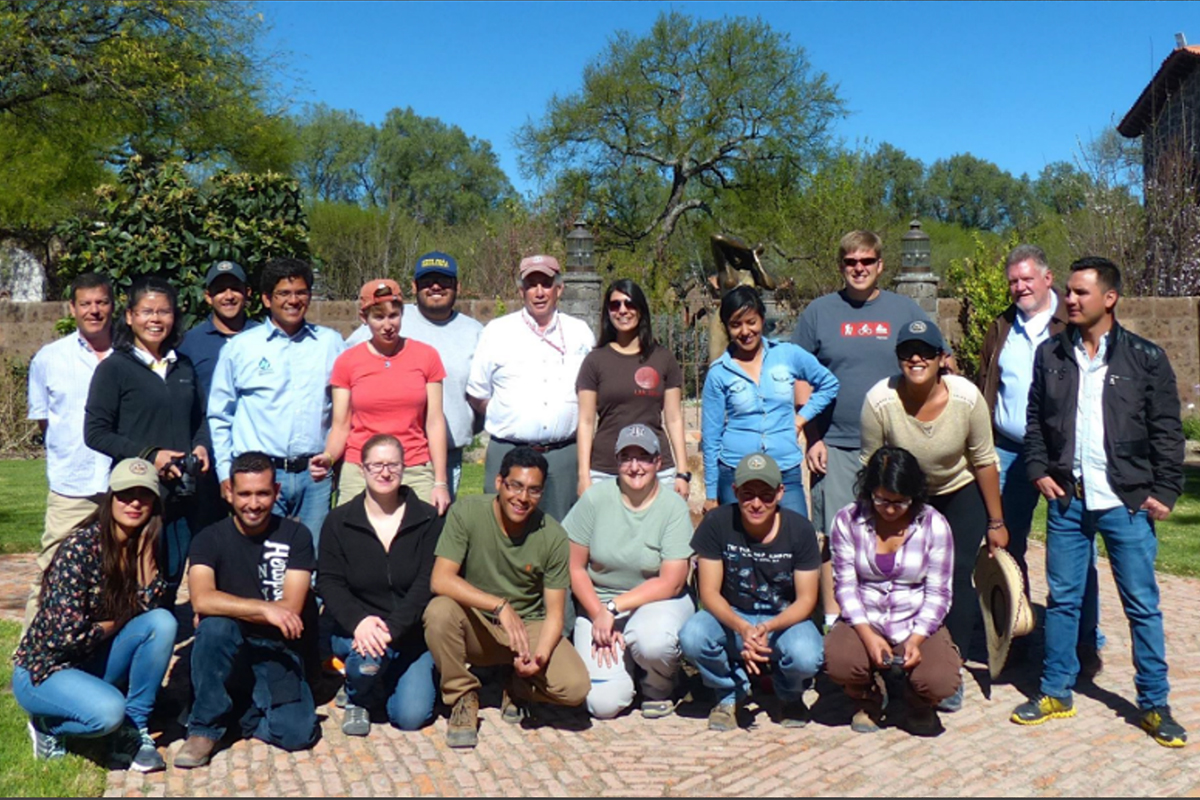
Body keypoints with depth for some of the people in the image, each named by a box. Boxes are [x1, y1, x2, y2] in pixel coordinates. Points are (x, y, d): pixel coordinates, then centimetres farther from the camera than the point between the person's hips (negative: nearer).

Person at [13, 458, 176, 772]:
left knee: (162, 622, -18)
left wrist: (147, 550, -19)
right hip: (44, 670, -6)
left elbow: (150, 605, -15)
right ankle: (48, 724, 2)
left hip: (93, 662, 6)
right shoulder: (81, 546, -23)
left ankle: (132, 732, -6)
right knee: (109, 710, -34)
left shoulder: (138, 546, -2)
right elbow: (68, 633, -27)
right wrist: (115, 625, -10)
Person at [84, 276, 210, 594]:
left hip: (182, 495, 5)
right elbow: (95, 432, -7)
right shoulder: (114, 368, -3)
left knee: (170, 585, 12)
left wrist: (200, 446, 1)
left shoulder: (184, 367, 13)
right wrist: (149, 455, -16)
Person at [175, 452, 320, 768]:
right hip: (226, 652, 0)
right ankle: (205, 728, -15)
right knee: (214, 627, -35)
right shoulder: (210, 539, -4)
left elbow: (291, 609, -10)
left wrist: (234, 608, -15)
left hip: (277, 651, 0)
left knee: (298, 733, -23)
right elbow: (202, 600, -23)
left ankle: (249, 708, 11)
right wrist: (264, 609, -28)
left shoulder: (295, 536, -2)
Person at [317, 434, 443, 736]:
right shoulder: (339, 521, 2)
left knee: (411, 717, -14)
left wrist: (392, 629, -27)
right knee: (368, 652, -35)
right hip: (354, 630, 0)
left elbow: (427, 583, -11)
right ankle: (358, 698, 1)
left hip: (412, 634, 0)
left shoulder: (428, 520, -2)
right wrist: (359, 621, -27)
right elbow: (328, 583, -6)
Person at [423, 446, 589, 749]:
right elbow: (440, 580, -24)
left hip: (529, 626, 1)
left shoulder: (553, 536, -11)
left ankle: (519, 688, 12)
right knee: (439, 611, -34)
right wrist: (500, 605, -34)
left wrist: (540, 656, -28)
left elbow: (554, 613, -9)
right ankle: (463, 699, -8)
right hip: (475, 626, -1)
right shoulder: (466, 513, -16)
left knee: (576, 687, -24)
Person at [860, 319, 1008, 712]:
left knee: (955, 576, -8)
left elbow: (984, 461, -11)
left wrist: (995, 523, -4)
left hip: (961, 495, 0)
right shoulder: (879, 401, -27)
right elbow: (871, 468, -13)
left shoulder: (966, 397, -25)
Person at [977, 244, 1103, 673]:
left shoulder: (1071, 327, -2)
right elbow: (983, 388, 14)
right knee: (1007, 547, 11)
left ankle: (1086, 644, 15)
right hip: (1008, 453, 4)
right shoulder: (1001, 329, 12)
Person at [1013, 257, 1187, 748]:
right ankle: (1056, 693, 23)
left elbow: (1167, 431, -1)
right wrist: (1039, 470, 0)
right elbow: (1035, 420, 12)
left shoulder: (1145, 358, -3)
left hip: (1127, 503, -2)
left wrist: (1165, 491, -6)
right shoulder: (1051, 355, 6)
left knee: (1143, 606, 4)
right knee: (1062, 600, 10)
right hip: (1067, 500, 3)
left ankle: (1154, 704, 18)